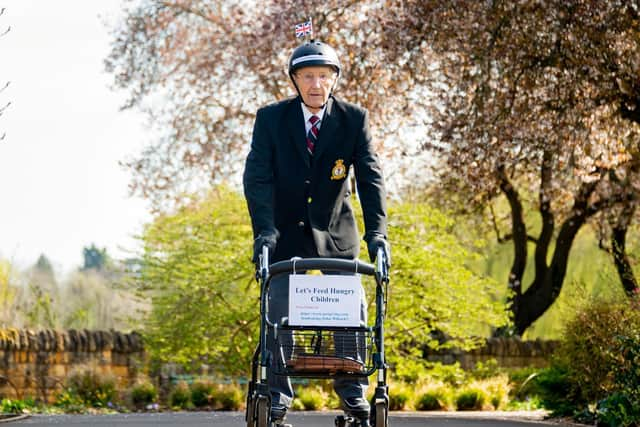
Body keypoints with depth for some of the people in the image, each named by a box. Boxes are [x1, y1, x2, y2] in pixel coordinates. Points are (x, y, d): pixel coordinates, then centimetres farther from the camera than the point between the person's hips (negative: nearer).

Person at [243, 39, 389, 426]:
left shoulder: (355, 119, -9)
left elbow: (371, 177, -14)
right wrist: (264, 229, -28)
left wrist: (377, 231, -26)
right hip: (286, 230, 0)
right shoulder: (271, 118, -10)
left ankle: (354, 395, 10)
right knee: (279, 313, -6)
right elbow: (257, 176, -15)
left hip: (336, 231, 1)